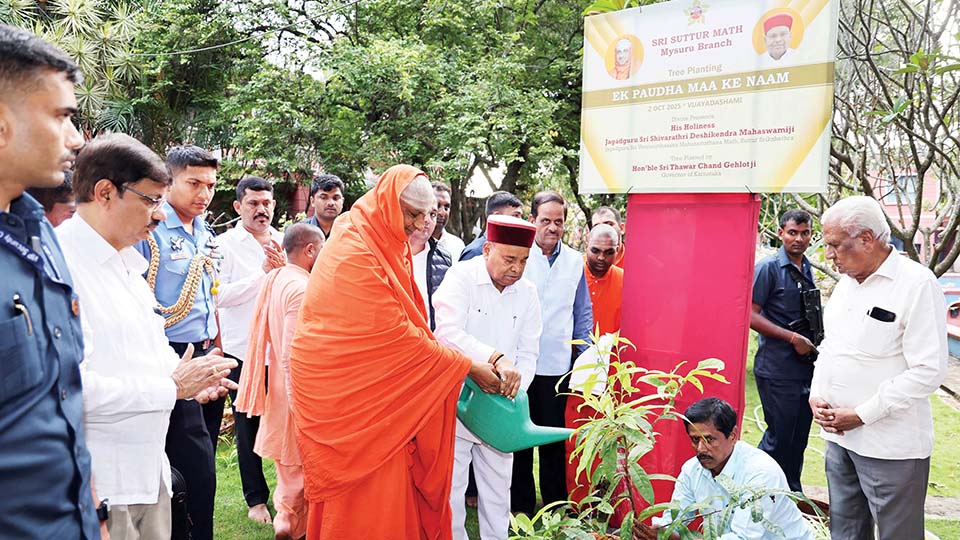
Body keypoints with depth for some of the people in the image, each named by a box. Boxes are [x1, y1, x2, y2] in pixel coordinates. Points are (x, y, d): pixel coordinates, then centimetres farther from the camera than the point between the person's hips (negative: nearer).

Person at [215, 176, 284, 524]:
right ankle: (256, 498, 23)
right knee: (249, 424, 10)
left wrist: (285, 268, -14)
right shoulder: (225, 244, -2)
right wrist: (263, 273, -15)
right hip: (243, 349, -2)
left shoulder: (284, 243, 9)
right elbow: (220, 296, -13)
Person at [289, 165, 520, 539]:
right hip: (348, 388, -9)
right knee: (362, 495, 2)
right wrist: (468, 366, -14)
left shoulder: (386, 246, 7)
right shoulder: (356, 254, -22)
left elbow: (403, 325, 8)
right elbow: (396, 336, -21)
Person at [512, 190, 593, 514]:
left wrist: (583, 354, 5)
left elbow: (583, 312, 13)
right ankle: (521, 506, 22)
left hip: (558, 365, 2)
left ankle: (555, 505, 25)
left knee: (554, 438, 10)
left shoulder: (574, 261, 6)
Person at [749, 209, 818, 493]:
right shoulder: (768, 268, -10)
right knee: (779, 437, -1)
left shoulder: (807, 269, 13)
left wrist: (816, 340, 7)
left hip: (805, 366, 7)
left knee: (798, 438, 14)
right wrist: (793, 338, -17)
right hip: (777, 370, -7)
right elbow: (751, 315, -15)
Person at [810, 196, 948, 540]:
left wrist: (862, 415, -17)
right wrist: (816, 395, 2)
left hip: (891, 446, -7)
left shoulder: (917, 285, -15)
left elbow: (928, 371, -19)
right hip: (838, 435, 7)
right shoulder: (846, 282, 9)